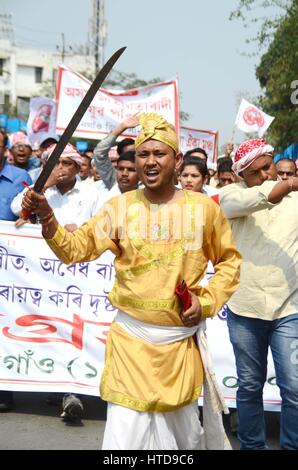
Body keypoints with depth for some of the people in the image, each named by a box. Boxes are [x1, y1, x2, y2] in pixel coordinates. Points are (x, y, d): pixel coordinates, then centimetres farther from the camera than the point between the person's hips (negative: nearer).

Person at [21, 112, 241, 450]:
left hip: (181, 338, 1)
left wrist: (207, 301, -5)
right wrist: (47, 218, -24)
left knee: (184, 433, 17)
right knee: (124, 433, -3)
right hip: (130, 336, -1)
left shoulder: (204, 208, -2)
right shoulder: (119, 207, 0)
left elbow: (229, 262, 9)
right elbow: (76, 248, -7)